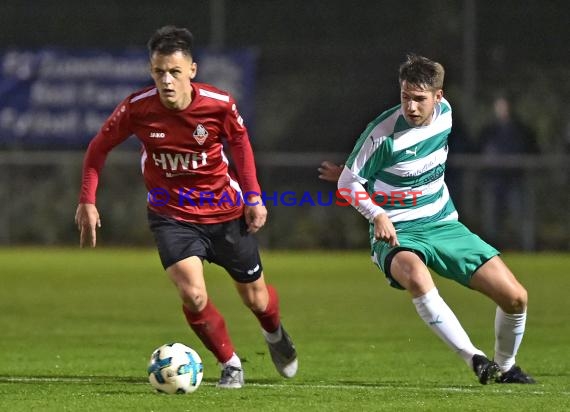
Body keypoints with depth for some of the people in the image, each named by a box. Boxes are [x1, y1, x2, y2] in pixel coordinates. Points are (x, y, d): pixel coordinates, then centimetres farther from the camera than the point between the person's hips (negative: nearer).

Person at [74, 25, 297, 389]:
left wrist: (253, 196, 0)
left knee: (256, 299, 13)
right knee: (194, 297, -22)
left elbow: (240, 142, 3)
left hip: (225, 212, 1)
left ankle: (275, 333, 52)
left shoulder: (219, 104, -19)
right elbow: (100, 147, -2)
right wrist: (87, 201, -7)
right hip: (172, 217, -1)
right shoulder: (137, 109, -20)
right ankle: (231, 364, 5)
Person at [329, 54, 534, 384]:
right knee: (416, 276, -42)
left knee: (515, 298, -5)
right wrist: (378, 215, -25)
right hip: (397, 233, -5)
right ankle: (475, 359, -37)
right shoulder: (384, 133, -18)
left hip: (443, 224, 5)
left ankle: (505, 368, 21)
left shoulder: (445, 113, -1)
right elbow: (349, 183, -8)